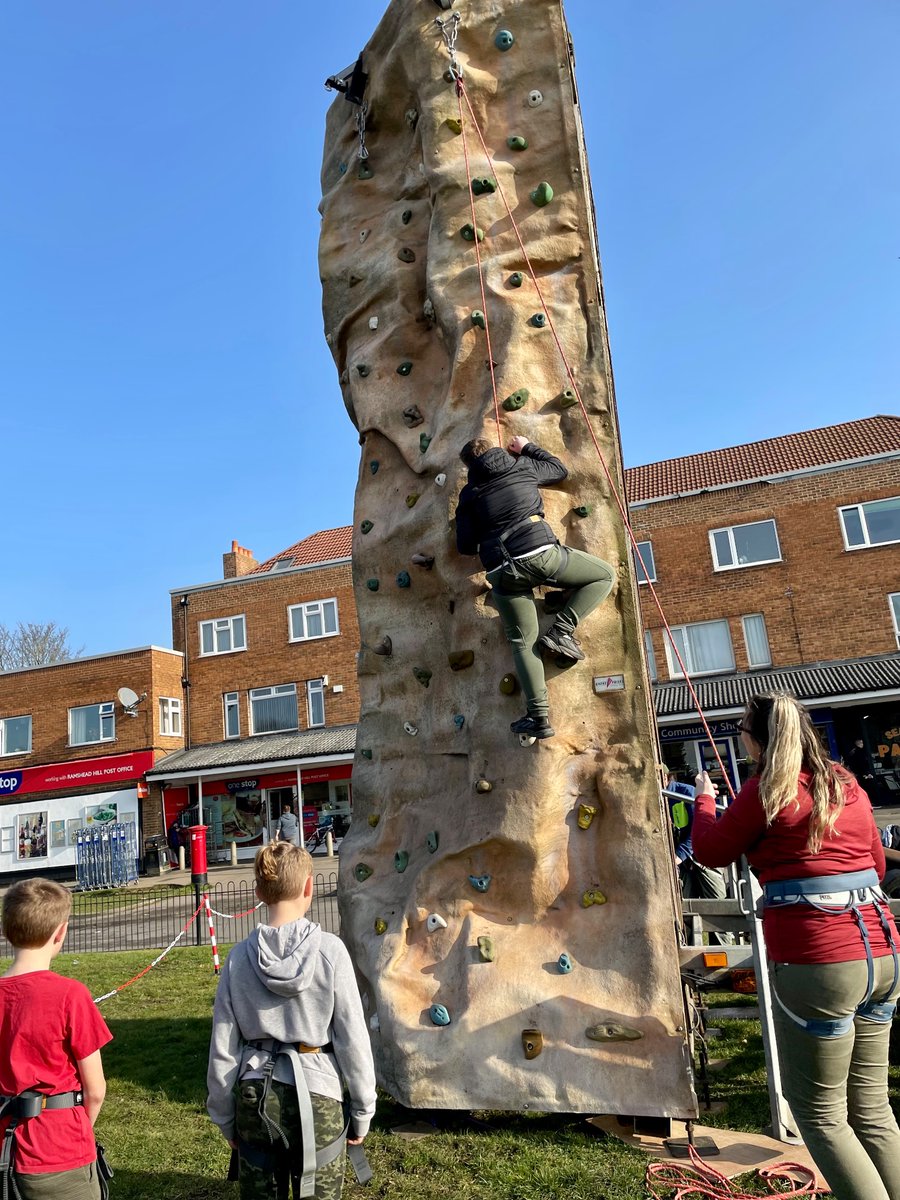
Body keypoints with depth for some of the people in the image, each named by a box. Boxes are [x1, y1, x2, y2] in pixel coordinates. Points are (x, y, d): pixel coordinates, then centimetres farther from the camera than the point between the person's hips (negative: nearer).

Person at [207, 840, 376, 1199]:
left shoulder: (240, 957, -6)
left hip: (255, 1098, 2)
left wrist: (224, 1118, 14)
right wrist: (362, 1111, 4)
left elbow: (223, 1048, 0)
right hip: (316, 1097, -2)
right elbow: (352, 1039, -9)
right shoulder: (330, 950, -14)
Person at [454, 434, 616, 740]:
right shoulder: (522, 466, 17)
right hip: (540, 552, -2)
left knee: (523, 642, 11)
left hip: (501, 571, 2)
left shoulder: (469, 494, 18)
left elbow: (465, 546, 13)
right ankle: (561, 632, 7)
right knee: (605, 575, 18)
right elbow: (559, 469, 36)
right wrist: (527, 447, 46)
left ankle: (539, 715, 2)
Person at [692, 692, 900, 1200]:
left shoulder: (766, 791, -10)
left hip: (818, 965, -7)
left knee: (820, 1115, 8)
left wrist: (704, 800, 18)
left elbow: (711, 852, 2)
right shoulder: (849, 786, 10)